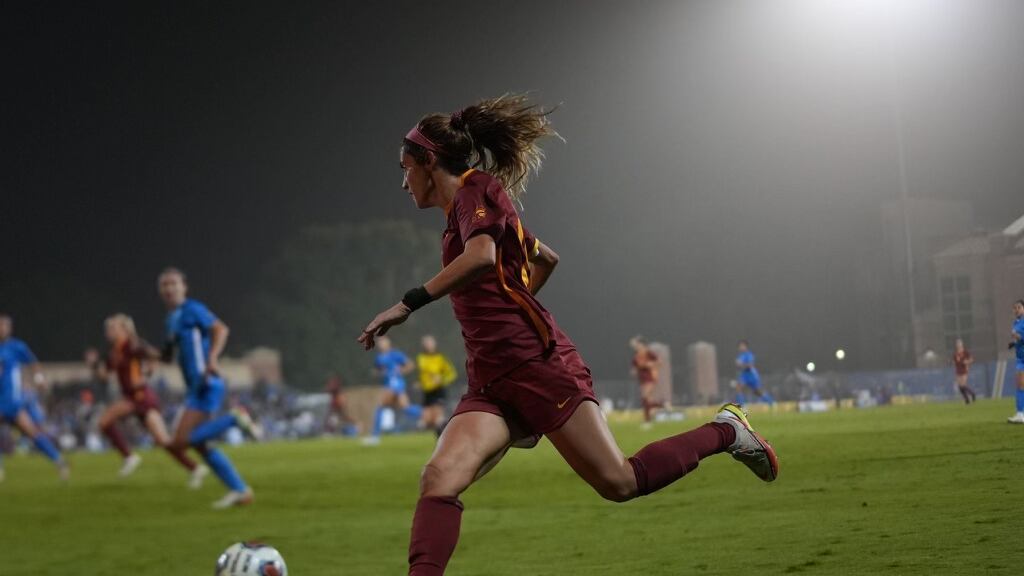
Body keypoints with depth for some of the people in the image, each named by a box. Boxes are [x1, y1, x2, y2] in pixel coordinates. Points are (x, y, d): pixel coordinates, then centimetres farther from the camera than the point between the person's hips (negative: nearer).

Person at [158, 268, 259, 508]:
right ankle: (239, 490, 12)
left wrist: (212, 358, -34)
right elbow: (168, 355, 29)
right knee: (199, 445, 9)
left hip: (207, 386, -9)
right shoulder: (172, 318, 20)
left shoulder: (192, 309, -7)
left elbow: (220, 329, -21)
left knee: (180, 442, -15)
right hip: (196, 388, 9)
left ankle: (235, 419, -8)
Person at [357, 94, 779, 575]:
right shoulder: (462, 212, 23)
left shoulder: (479, 189, -3)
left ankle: (725, 432, 17)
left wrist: (408, 303, -26)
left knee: (620, 482, -5)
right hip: (490, 385, 9)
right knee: (439, 477, -15)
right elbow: (546, 257, 37)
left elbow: (481, 258, -26)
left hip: (538, 364, -9)